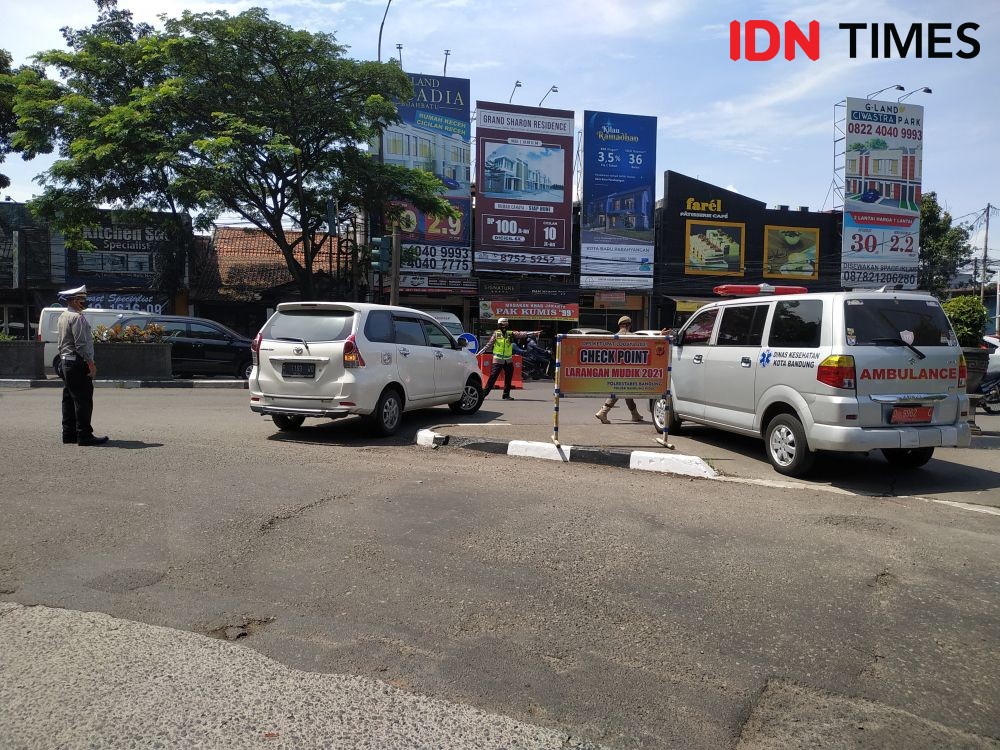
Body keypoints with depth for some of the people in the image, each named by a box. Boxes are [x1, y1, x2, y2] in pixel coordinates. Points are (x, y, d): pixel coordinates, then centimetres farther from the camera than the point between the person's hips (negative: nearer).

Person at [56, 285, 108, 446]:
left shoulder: (63, 317, 17)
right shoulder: (77, 317, -14)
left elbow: (63, 342, 21)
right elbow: (81, 344, -20)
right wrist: (90, 363, -19)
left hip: (65, 362, 11)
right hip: (78, 364, -11)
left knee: (69, 399, 12)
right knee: (83, 400, -9)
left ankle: (69, 434, 17)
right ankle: (84, 435, -9)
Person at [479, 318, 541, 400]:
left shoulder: (510, 333, 3)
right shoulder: (496, 334, -4)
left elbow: (520, 334, -5)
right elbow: (489, 344, -1)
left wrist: (534, 333, -14)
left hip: (508, 360, 4)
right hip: (498, 360, -4)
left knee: (509, 377, 9)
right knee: (493, 377, -8)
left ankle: (506, 394, 21)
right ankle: (484, 393, -2)